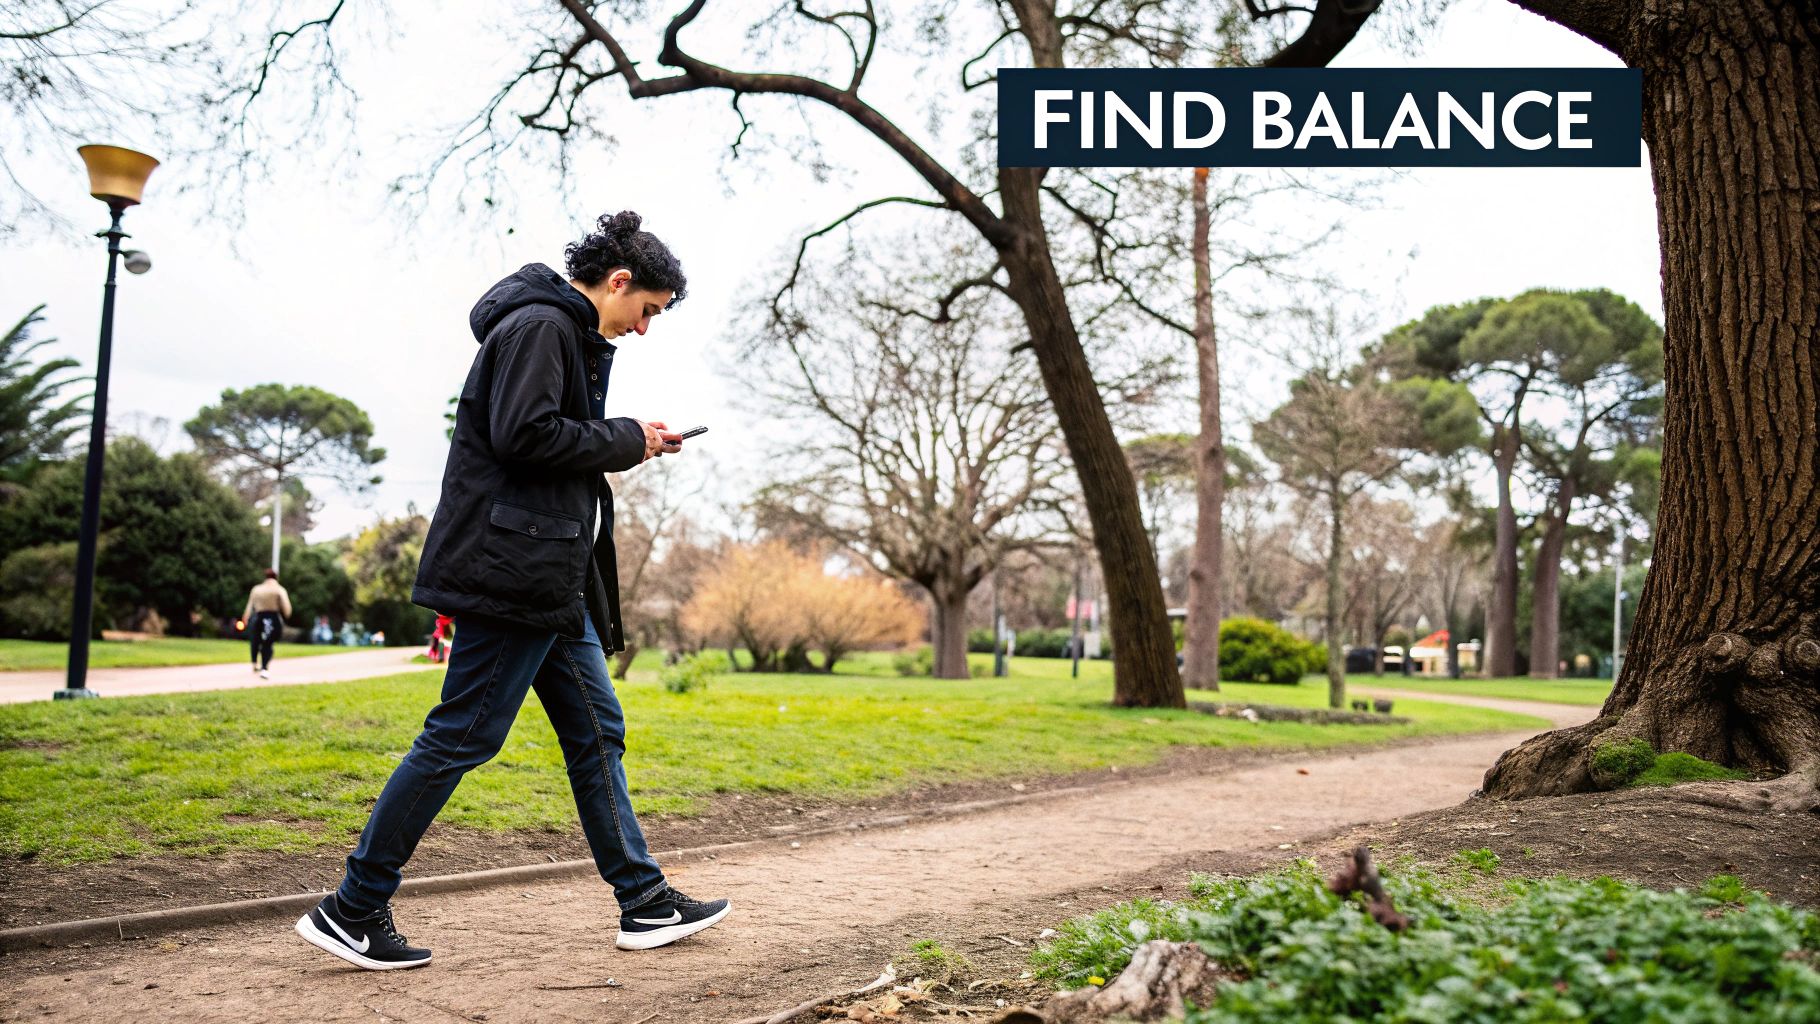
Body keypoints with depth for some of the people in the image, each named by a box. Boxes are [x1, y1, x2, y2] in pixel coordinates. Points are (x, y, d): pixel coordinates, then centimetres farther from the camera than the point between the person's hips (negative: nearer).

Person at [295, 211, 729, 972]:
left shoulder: (570, 336, 21)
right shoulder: (540, 324, -10)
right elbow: (523, 434, -22)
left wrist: (627, 446, 11)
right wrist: (623, 440, -10)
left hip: (552, 579, 11)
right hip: (513, 570, -11)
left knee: (596, 731, 11)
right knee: (461, 736, -5)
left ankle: (645, 904, 17)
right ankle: (351, 910, 6)